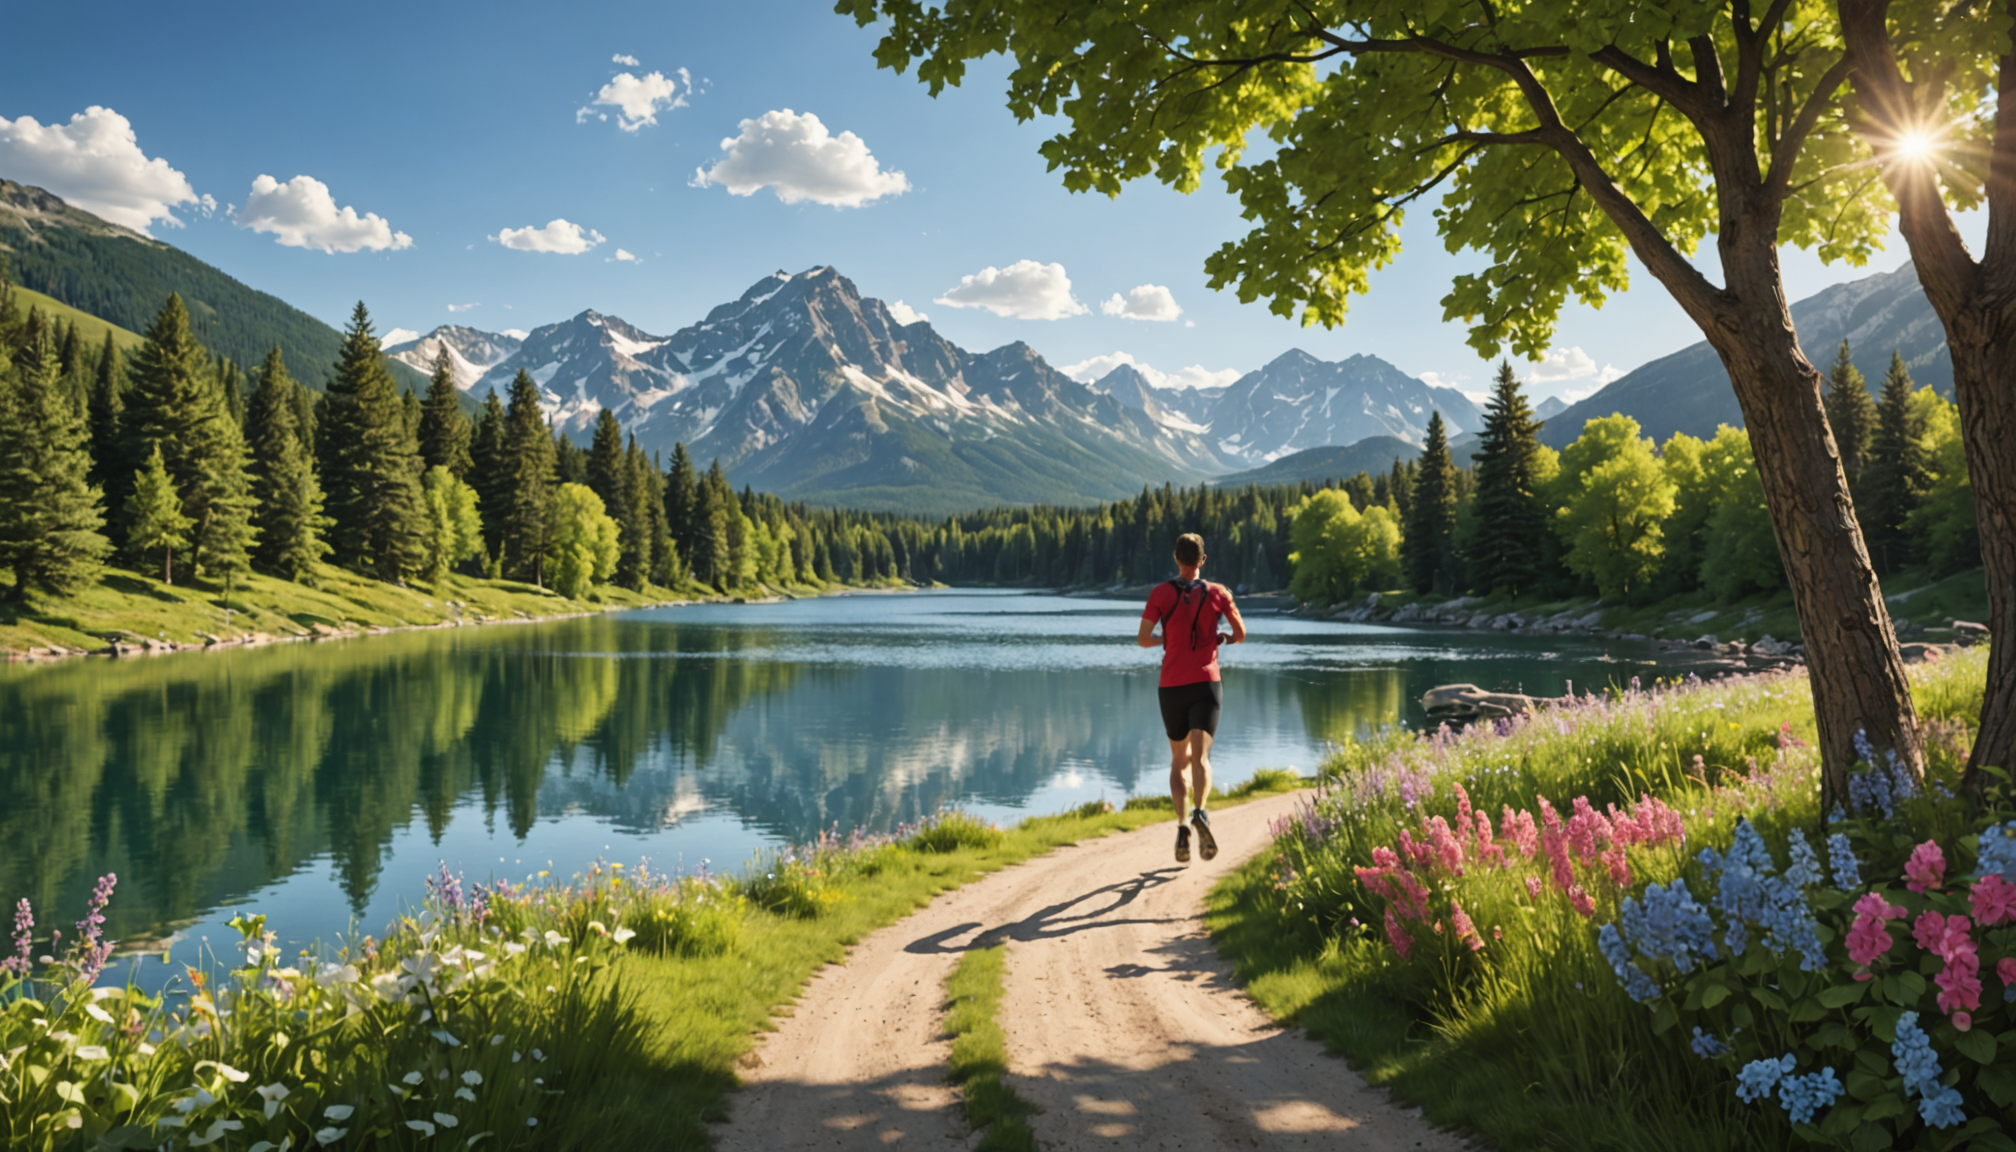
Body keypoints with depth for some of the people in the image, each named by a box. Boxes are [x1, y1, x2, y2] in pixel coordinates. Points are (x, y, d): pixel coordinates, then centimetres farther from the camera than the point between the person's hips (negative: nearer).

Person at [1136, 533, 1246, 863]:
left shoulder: (1161, 593, 0)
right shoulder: (1218, 593, 3)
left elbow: (1143, 639, -5)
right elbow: (1240, 634, 7)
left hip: (1171, 687, 1)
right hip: (1206, 685, -1)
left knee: (1179, 759, 14)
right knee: (1200, 756, -11)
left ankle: (1182, 826, 0)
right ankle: (1199, 812, -39)